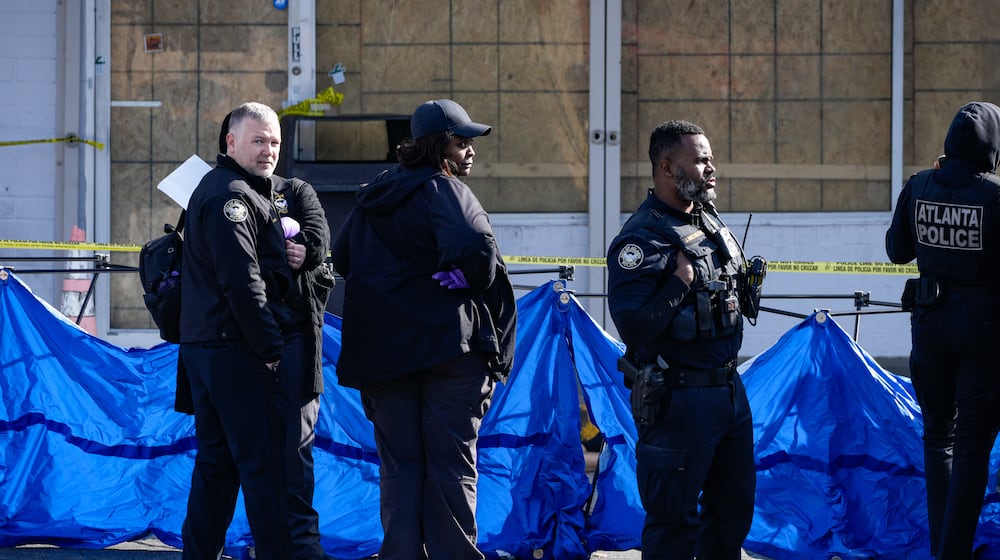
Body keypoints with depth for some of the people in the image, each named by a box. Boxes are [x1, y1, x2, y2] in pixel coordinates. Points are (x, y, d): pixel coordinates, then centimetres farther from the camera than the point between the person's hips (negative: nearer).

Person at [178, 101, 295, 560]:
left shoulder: (213, 190, 21)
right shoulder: (232, 195, -13)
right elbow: (242, 282, -19)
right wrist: (271, 347, -17)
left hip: (203, 346, 10)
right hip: (237, 350, -10)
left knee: (216, 461, 13)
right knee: (263, 464, -9)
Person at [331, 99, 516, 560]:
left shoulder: (372, 197, 12)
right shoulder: (443, 190, -11)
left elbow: (342, 258, 21)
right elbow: (474, 246, -27)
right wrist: (476, 281, -7)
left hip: (382, 345, 6)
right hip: (448, 343, -6)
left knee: (399, 464, 9)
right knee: (451, 462, 1)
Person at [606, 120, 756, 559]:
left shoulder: (710, 221, 10)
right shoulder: (641, 241, -17)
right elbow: (633, 326, -25)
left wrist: (747, 279, 7)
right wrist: (680, 283, -22)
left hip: (729, 387, 9)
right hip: (679, 400, -9)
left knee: (734, 506, 17)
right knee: (675, 520, -1)